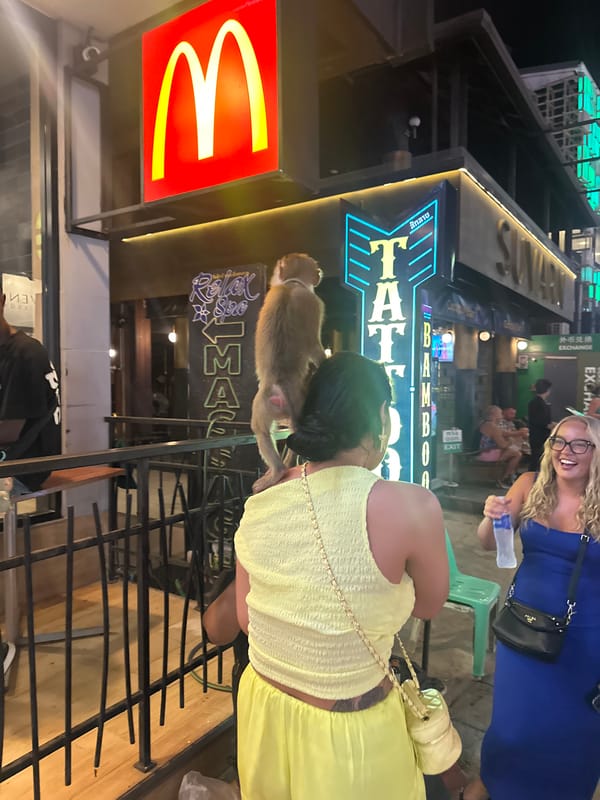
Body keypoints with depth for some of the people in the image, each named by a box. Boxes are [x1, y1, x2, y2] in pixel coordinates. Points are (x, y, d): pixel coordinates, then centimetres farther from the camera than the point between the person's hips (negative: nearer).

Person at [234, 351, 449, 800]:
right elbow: (429, 605, -5)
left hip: (263, 708, 4)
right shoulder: (411, 505, -25)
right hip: (347, 732, -3)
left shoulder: (258, 507, -11)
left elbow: (247, 619, 3)